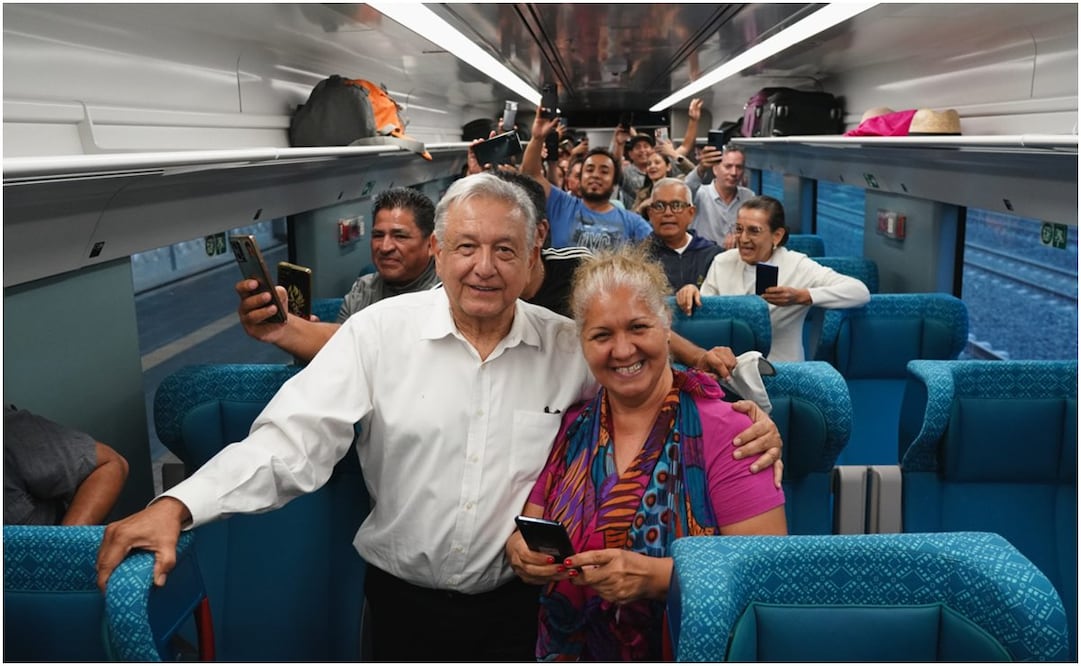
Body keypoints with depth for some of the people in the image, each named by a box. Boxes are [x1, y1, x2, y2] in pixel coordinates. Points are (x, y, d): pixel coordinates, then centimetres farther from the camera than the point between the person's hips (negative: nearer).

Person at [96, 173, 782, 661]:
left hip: (516, 601, 2)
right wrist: (177, 506, -27)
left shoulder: (566, 344, -5)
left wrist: (748, 418, -11)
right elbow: (295, 438, -16)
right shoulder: (380, 331, -11)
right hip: (404, 598, -1)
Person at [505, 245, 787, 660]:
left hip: (686, 652, -4)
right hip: (568, 650, 5)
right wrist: (523, 552, -11)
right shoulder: (569, 429, 4)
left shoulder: (722, 432, -8)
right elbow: (524, 535, 9)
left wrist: (655, 576, -22)